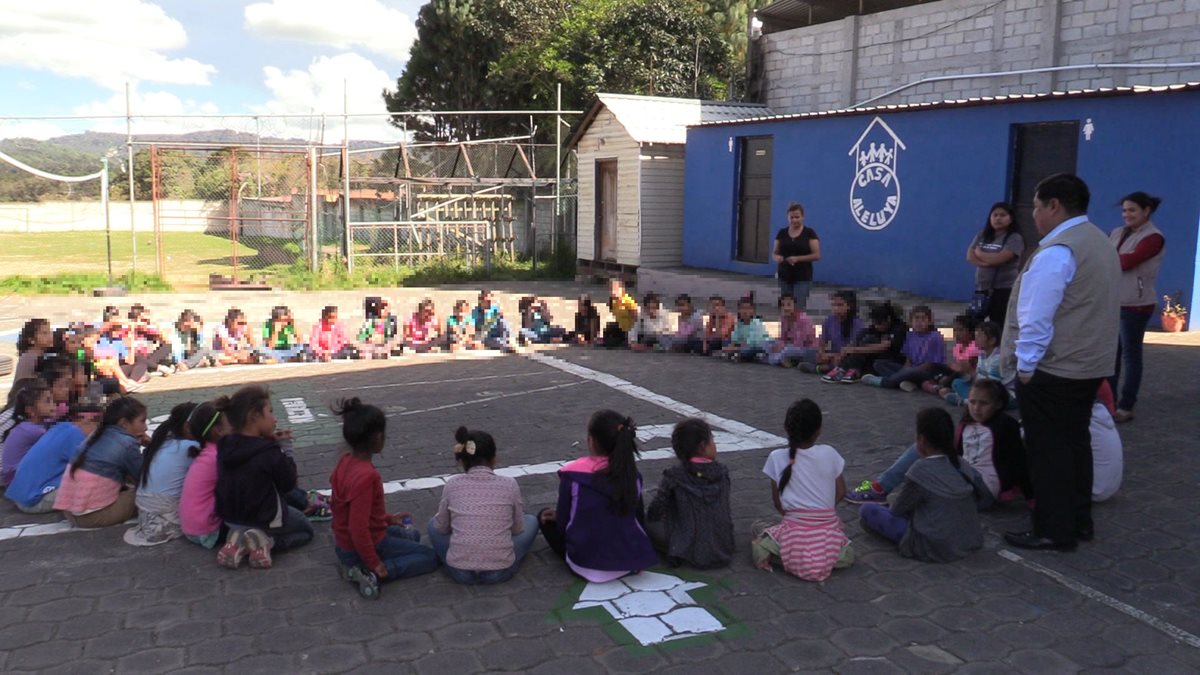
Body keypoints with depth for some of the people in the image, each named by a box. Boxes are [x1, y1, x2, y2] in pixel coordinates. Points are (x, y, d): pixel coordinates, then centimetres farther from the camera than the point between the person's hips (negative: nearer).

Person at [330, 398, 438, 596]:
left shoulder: (345, 461, -2)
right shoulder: (366, 475, -31)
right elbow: (359, 528, -31)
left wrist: (387, 518, 16)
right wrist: (374, 564, -21)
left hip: (344, 541, 9)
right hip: (363, 545, -9)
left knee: (412, 534, 28)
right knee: (429, 557, 4)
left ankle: (354, 562, 7)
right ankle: (372, 573, -12)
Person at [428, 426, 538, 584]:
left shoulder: (452, 484, -1)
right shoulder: (509, 484, -2)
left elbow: (441, 527, 10)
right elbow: (518, 529, 8)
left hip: (459, 571, 1)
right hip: (501, 571, 0)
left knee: (434, 524, 28)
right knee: (531, 521, 23)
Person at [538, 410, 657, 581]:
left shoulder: (572, 473, -16)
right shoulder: (632, 475, -6)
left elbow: (562, 524, -8)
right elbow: (639, 519, 8)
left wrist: (561, 515, 18)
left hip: (586, 564, -5)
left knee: (546, 517, 19)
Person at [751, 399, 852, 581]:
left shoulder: (777, 457, -3)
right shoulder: (829, 453, -1)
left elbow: (777, 500, 5)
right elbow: (841, 492, 8)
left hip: (793, 528, -1)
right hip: (828, 530, 1)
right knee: (847, 556, 28)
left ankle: (772, 556, -8)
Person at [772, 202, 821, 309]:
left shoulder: (810, 233, -3)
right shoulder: (782, 232, 8)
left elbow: (817, 255, -7)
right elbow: (774, 253, 12)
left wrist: (798, 258, -18)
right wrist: (777, 258, -12)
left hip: (803, 278, -3)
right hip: (784, 277, 4)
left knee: (799, 308, -10)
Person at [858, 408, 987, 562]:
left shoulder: (922, 470, -16)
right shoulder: (963, 466, 2)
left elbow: (897, 509, -7)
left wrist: (893, 497, 18)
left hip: (935, 549, -7)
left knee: (867, 510, -3)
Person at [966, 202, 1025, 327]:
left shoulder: (1014, 238, -6)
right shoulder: (981, 236, 12)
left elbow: (1000, 258, -18)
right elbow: (970, 256, 2)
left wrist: (979, 253, -1)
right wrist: (985, 262, -17)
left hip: (1004, 290, -6)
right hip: (981, 288, 6)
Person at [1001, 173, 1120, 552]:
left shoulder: (1057, 251, -19)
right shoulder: (1100, 243, 13)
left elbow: (1036, 318, -21)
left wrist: (1026, 365, -12)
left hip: (1053, 370, -10)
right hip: (1091, 365, 10)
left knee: (1048, 450, -1)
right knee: (1074, 441, 17)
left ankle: (1054, 532, 6)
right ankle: (1079, 522, 27)